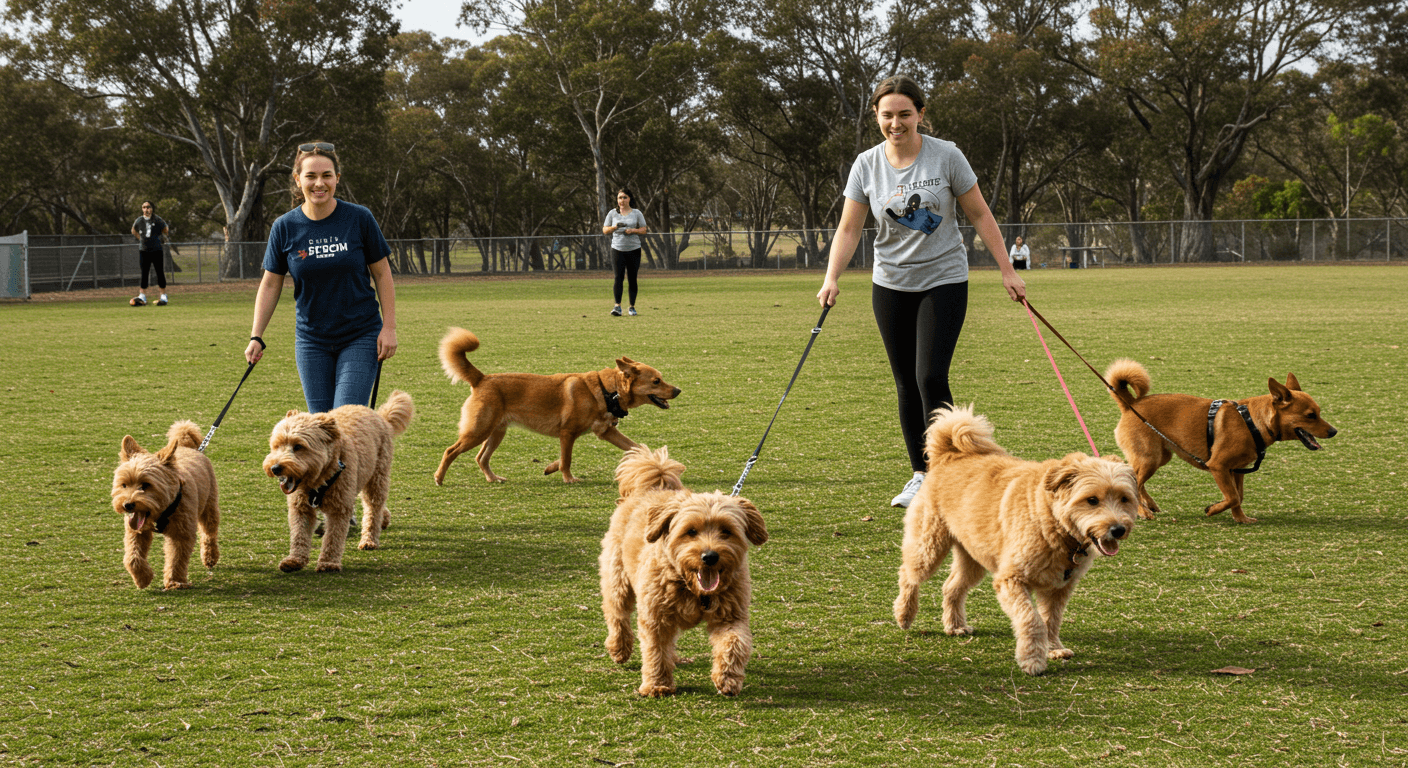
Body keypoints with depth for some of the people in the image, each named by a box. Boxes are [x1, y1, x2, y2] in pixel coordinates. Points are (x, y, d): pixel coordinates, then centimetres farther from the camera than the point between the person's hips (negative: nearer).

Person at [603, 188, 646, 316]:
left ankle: (632, 307, 9)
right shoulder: (612, 214, 9)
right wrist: (615, 227, -11)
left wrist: (633, 230, -11)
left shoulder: (637, 213, 7)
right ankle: (617, 306, -12)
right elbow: (605, 230, 9)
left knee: (632, 279, 2)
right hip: (617, 249, 0)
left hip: (634, 249, 0)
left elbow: (643, 230, 8)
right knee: (618, 277, -10)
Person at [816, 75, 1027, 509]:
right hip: (891, 285, 3)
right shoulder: (867, 165, -2)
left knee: (931, 378, -14)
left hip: (944, 281, -3)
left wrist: (1007, 271, -3)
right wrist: (831, 278, -14)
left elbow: (979, 215, -1)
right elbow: (848, 229, 0)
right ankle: (920, 475, 17)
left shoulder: (946, 157, -8)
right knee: (906, 384, 6)